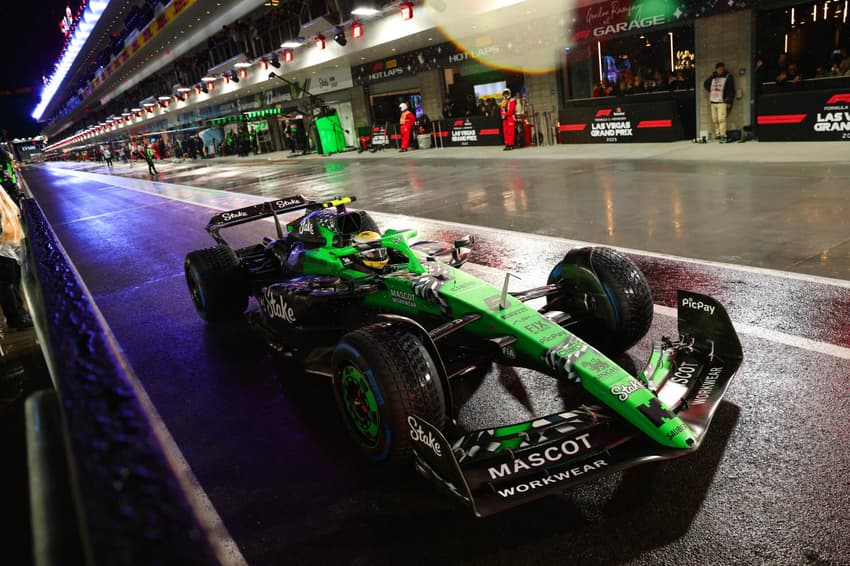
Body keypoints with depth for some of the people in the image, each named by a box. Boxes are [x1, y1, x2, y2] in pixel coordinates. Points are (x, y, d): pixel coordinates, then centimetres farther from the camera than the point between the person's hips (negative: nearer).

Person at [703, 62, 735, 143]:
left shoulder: (728, 77, 3)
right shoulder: (713, 77, 15)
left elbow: (732, 91, 0)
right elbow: (705, 84, 30)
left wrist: (729, 102, -7)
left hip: (722, 102, -5)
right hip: (713, 102, 5)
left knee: (721, 119, -15)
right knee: (714, 120, 4)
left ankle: (723, 136, -17)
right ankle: (717, 134, 13)